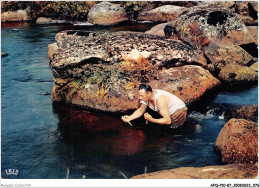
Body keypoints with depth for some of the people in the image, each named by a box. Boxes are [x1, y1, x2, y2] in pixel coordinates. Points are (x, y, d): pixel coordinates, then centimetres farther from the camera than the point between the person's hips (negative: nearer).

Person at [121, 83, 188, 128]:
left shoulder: (160, 99, -38)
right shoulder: (146, 96, -13)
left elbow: (167, 121, -37)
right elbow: (140, 111, 3)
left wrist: (151, 120, -36)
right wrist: (130, 117, -13)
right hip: (168, 113, 8)